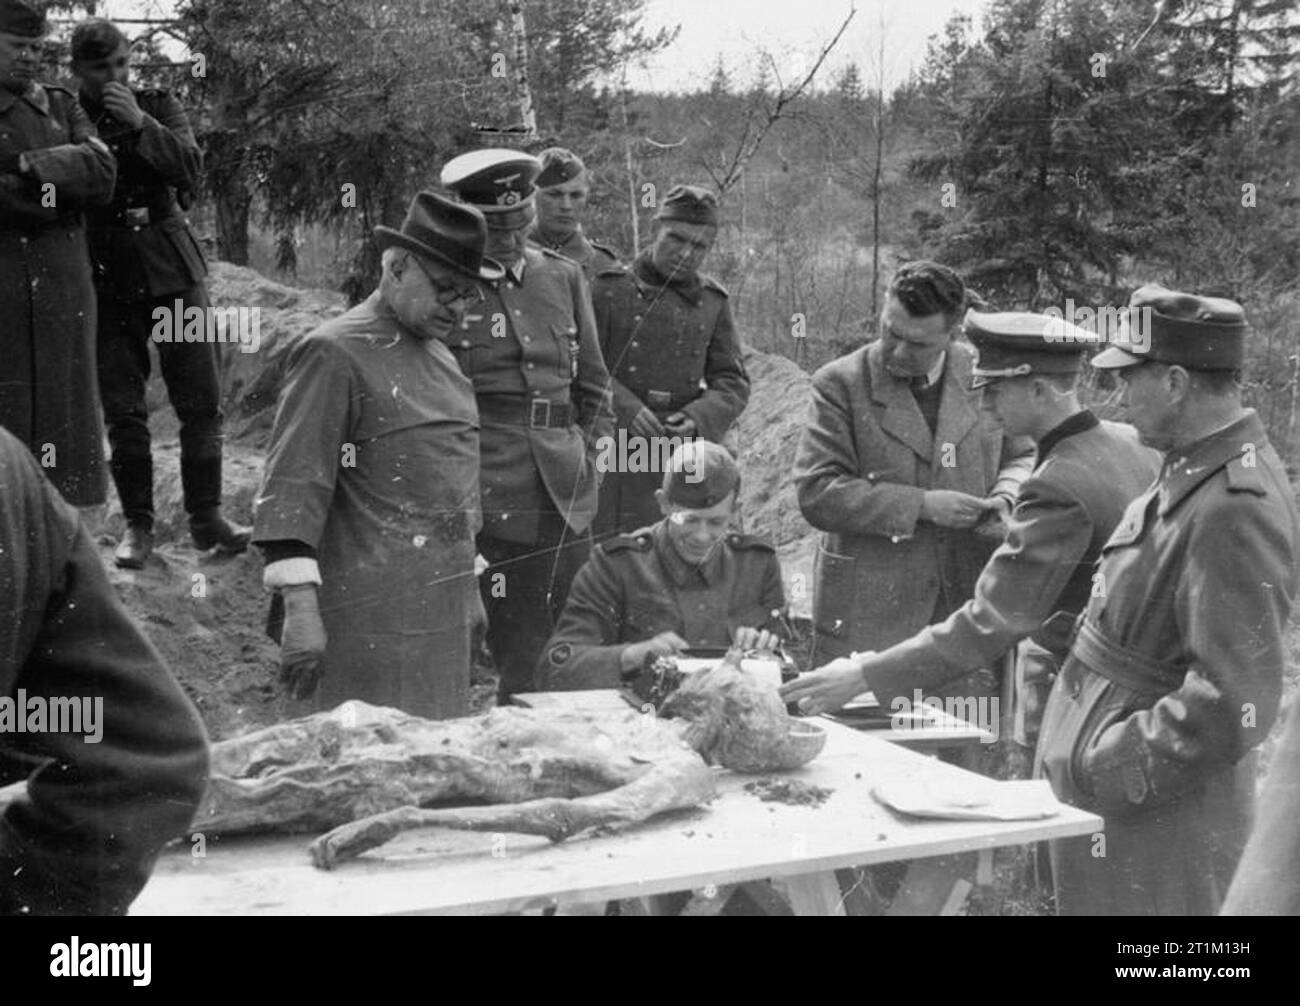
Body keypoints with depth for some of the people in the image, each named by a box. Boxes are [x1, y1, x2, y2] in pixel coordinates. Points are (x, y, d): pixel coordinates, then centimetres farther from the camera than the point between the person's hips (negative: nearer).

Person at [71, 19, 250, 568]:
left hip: (172, 269, 1)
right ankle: (137, 525, 12)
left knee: (202, 400, 1)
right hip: (106, 278, -1)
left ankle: (206, 517, 11)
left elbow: (189, 171, -9)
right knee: (123, 411, 1)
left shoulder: (158, 105, 6)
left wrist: (139, 123, -19)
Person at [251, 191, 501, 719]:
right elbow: (293, 486, -14)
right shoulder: (335, 353, -9)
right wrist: (299, 606, -20)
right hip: (373, 620, -8)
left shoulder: (438, 353, 16)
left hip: (446, 615, 8)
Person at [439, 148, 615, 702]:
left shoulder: (564, 276, 12)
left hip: (566, 492, 4)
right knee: (519, 647, -4)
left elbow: (593, 381, 18)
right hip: (491, 490, -4)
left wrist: (589, 451, 10)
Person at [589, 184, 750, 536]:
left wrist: (698, 419, -10)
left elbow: (733, 383, 9)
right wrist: (624, 407, -19)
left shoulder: (712, 301, 11)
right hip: (617, 459, -3)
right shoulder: (610, 288, 1)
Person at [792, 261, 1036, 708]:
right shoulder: (840, 383, -4)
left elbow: (1023, 455, 18)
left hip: (971, 604, 3)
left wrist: (1004, 499, -5)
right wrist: (922, 505, -16)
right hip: (869, 613, -2)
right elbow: (816, 493, -11)